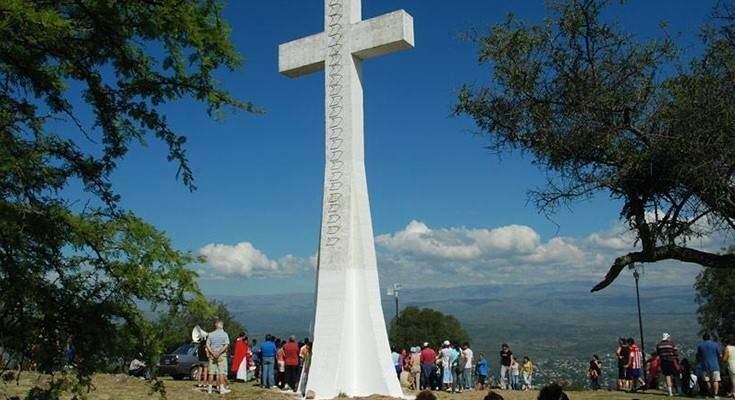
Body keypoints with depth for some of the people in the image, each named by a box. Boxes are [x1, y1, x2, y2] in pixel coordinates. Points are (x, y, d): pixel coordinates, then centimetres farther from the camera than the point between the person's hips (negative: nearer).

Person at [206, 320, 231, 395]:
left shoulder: (210, 334, 7)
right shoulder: (224, 334, -2)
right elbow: (226, 345, -13)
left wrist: (213, 353, -9)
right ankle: (222, 388, -8)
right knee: (222, 372, -3)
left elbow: (207, 345, -1)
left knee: (211, 372, 7)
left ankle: (210, 388, 12)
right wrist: (219, 353, -14)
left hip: (212, 355, 3)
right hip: (222, 355, -3)